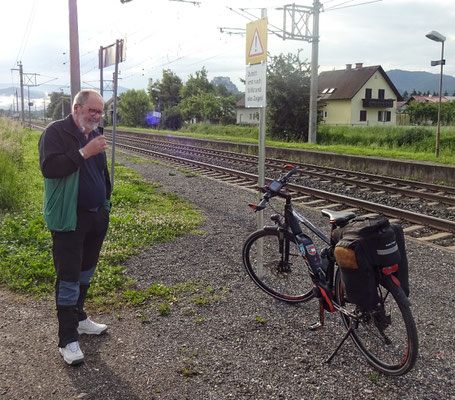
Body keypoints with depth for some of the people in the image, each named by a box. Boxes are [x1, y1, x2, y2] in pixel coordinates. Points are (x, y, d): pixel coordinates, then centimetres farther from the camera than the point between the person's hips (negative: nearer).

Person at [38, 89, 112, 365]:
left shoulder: (95, 134, 12)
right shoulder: (56, 132, -11)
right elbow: (49, 167, -24)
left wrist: (105, 206, 16)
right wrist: (84, 152, -28)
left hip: (96, 216, 8)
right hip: (69, 219, -7)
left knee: (86, 273, 19)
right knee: (69, 278, -3)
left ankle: (79, 317, 37)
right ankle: (68, 340, 7)